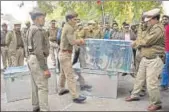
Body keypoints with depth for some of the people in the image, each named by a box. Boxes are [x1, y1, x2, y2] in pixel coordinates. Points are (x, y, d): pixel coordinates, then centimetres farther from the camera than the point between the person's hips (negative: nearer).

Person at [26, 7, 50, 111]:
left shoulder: (30, 30, 13)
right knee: (43, 87, -6)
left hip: (31, 59, 10)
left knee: (36, 85, 18)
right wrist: (45, 68, -24)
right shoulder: (38, 30, -19)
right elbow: (39, 51, -25)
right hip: (38, 60, -10)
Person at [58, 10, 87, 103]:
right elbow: (72, 42, -24)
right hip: (65, 54, -10)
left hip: (63, 53, 10)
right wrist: (80, 40, -7)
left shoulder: (66, 27, 14)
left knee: (63, 73, 21)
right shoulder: (69, 28, -17)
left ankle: (61, 89, 35)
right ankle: (75, 96, -10)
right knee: (70, 76, -11)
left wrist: (79, 41, 0)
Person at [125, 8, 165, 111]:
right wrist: (138, 45, 0)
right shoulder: (152, 28, 14)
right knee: (139, 78, 18)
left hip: (154, 60, -10)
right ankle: (134, 95, 35)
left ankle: (157, 103, 10)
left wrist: (136, 43, -6)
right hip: (145, 58, 10)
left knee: (151, 83, -7)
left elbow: (147, 41, -22)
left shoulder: (158, 29, -18)